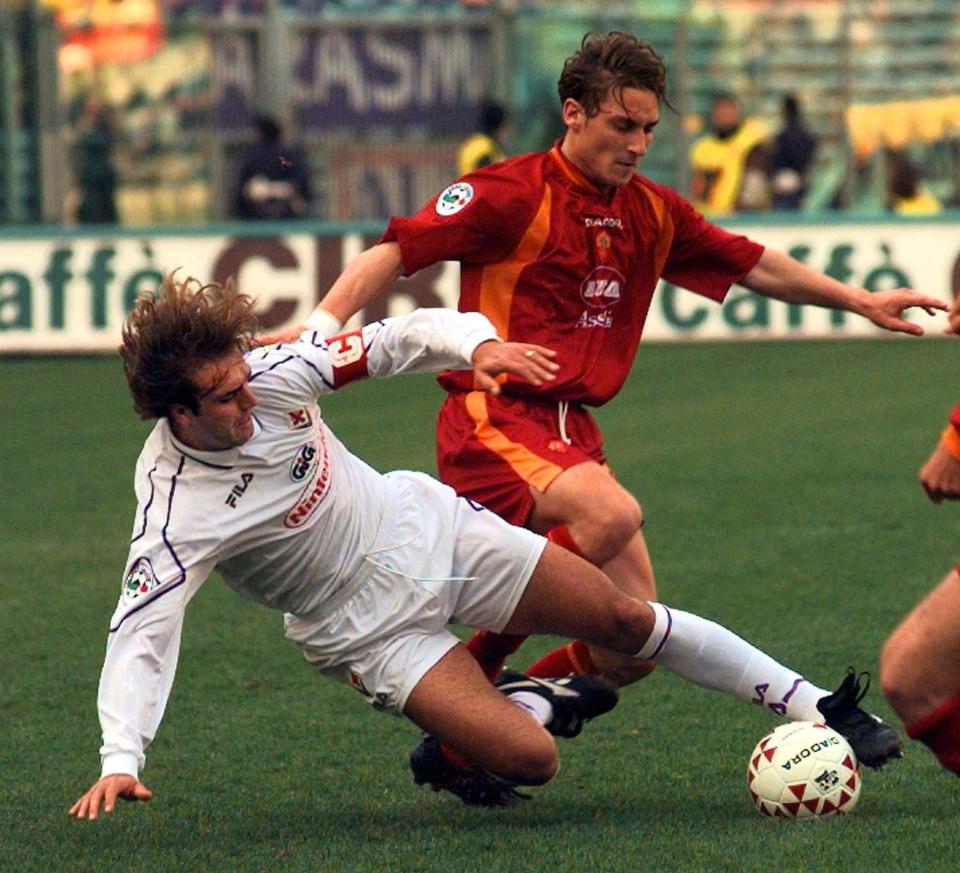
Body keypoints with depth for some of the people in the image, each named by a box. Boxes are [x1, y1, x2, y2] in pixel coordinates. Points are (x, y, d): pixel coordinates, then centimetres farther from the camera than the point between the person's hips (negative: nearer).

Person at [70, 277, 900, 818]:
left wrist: (476, 343, -26)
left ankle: (814, 706, 20)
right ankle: (535, 705, 20)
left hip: (426, 528, 4)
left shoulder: (270, 375, -17)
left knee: (627, 618, 3)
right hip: (371, 627, -4)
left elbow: (394, 341, -6)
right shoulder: (175, 509, -29)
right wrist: (120, 760, -46)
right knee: (529, 759, -18)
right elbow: (140, 632, -34)